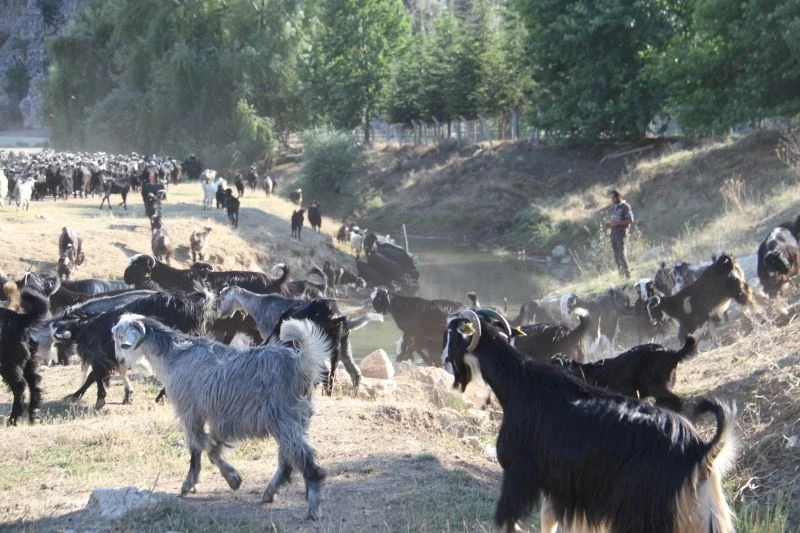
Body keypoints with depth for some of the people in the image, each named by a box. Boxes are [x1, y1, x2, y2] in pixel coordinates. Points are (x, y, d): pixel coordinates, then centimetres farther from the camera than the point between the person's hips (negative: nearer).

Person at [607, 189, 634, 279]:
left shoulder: (625, 207, -10)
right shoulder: (613, 206, 15)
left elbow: (630, 220, -14)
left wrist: (617, 223, -18)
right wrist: (610, 223, 5)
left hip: (621, 232, -8)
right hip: (613, 233, 8)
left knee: (621, 254, -10)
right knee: (616, 254, 8)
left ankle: (627, 275, -3)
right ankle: (620, 275, 15)